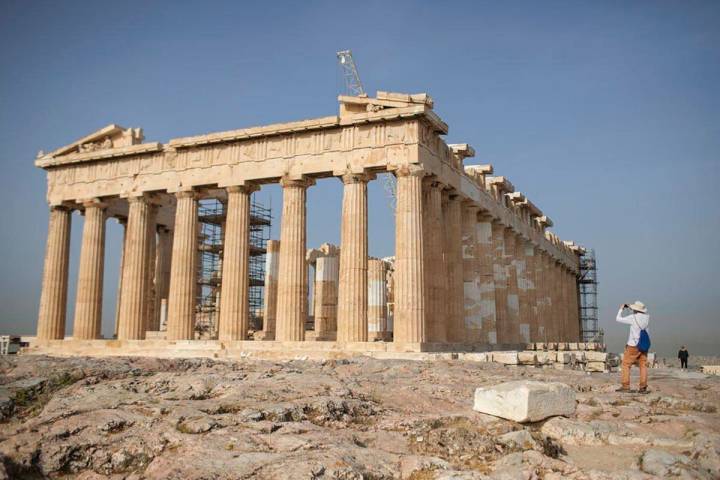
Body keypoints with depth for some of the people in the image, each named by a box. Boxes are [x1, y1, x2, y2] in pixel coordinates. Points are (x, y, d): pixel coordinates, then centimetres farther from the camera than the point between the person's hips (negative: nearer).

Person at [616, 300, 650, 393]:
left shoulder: (633, 318, -15)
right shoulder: (647, 317, 1)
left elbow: (618, 319, -5)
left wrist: (621, 309, 9)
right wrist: (630, 308, 25)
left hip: (633, 346, -5)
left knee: (626, 364, 3)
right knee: (643, 365, 6)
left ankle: (625, 386, -2)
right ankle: (643, 387, 1)